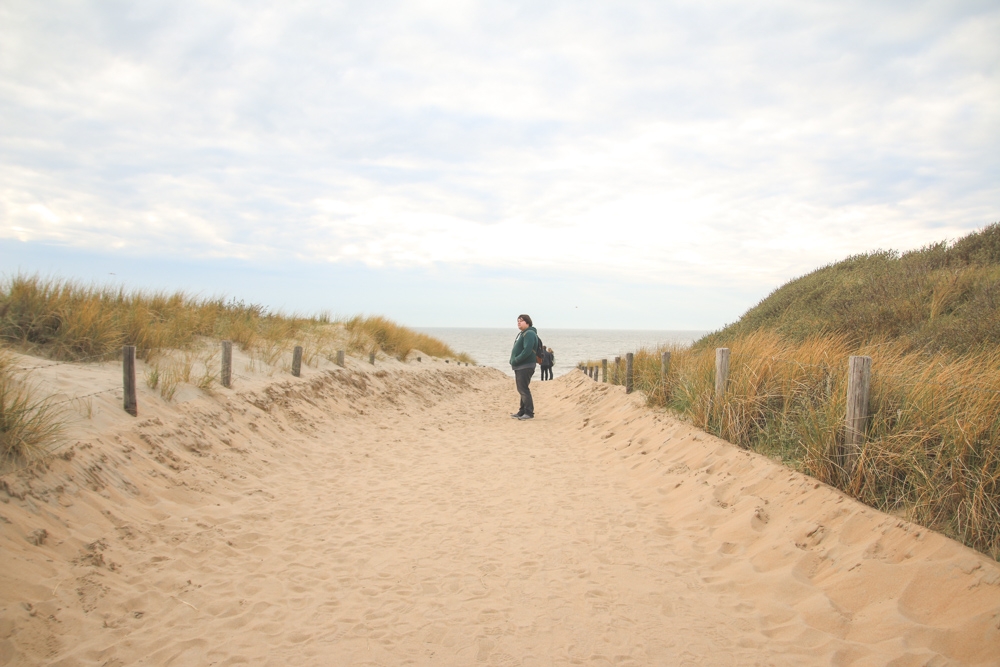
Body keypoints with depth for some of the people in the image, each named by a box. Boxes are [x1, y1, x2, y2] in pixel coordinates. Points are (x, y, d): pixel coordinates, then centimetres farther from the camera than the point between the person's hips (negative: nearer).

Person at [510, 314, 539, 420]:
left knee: (524, 389, -10)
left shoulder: (529, 334, -13)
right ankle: (522, 411, 20)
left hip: (525, 367, -10)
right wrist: (513, 361, 10)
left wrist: (515, 360, -19)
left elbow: (527, 351, -24)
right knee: (521, 389, 13)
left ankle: (529, 412, -7)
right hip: (519, 367, 10)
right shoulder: (522, 334, 20)